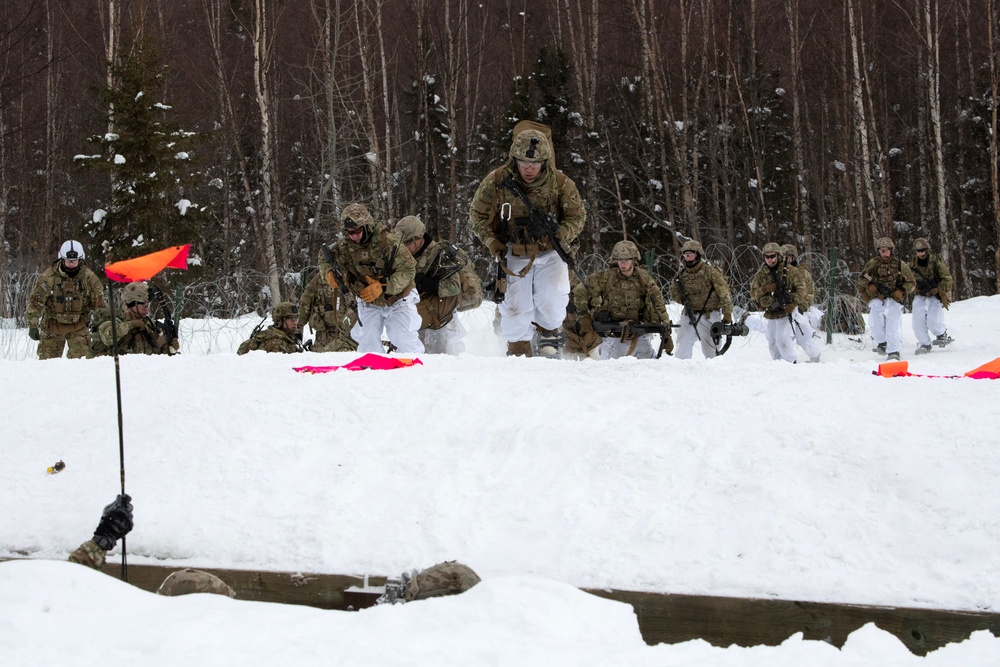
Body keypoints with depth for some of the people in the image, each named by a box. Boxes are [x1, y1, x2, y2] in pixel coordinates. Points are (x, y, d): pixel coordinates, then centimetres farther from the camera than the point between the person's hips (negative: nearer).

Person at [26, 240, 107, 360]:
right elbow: (35, 301, -11)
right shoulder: (48, 276, -15)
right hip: (53, 325, 0)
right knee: (48, 359, 6)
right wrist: (32, 325, -14)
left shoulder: (88, 277, -9)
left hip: (78, 325, 0)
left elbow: (98, 302, 2)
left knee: (81, 356, -13)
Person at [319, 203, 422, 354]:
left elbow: (408, 269, -26)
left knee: (404, 341, -10)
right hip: (369, 303, 4)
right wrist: (328, 272, -17)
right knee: (367, 342, -9)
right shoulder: (344, 245, -11)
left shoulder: (387, 240, -26)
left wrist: (383, 286, -37)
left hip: (397, 298, -4)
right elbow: (325, 258, 8)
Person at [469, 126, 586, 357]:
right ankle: (518, 351, 16)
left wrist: (562, 235, -20)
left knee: (552, 299, -18)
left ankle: (550, 331, 14)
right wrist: (493, 244, -10)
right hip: (514, 255, 0)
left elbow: (577, 215, 1)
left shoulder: (560, 183, -12)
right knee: (516, 307, -6)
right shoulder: (496, 182, -13)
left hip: (550, 253, 0)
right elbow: (478, 215, 2)